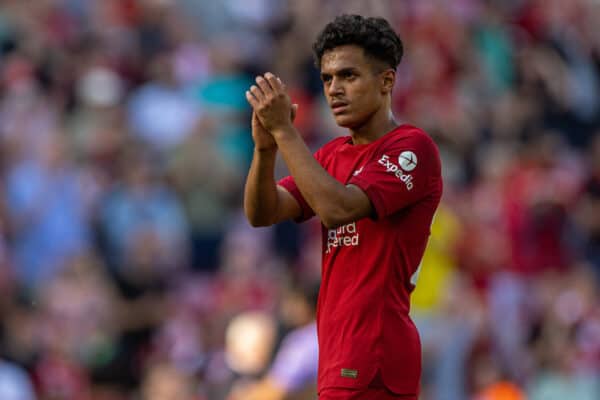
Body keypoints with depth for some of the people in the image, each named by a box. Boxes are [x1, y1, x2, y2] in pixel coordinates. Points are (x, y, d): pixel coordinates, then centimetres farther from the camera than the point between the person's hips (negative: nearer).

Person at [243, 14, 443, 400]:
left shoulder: (413, 148, -9)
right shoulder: (332, 155, 17)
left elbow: (337, 208, -22)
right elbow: (261, 213, 6)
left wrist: (284, 130, -19)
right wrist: (265, 147, -12)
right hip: (340, 361, 9)